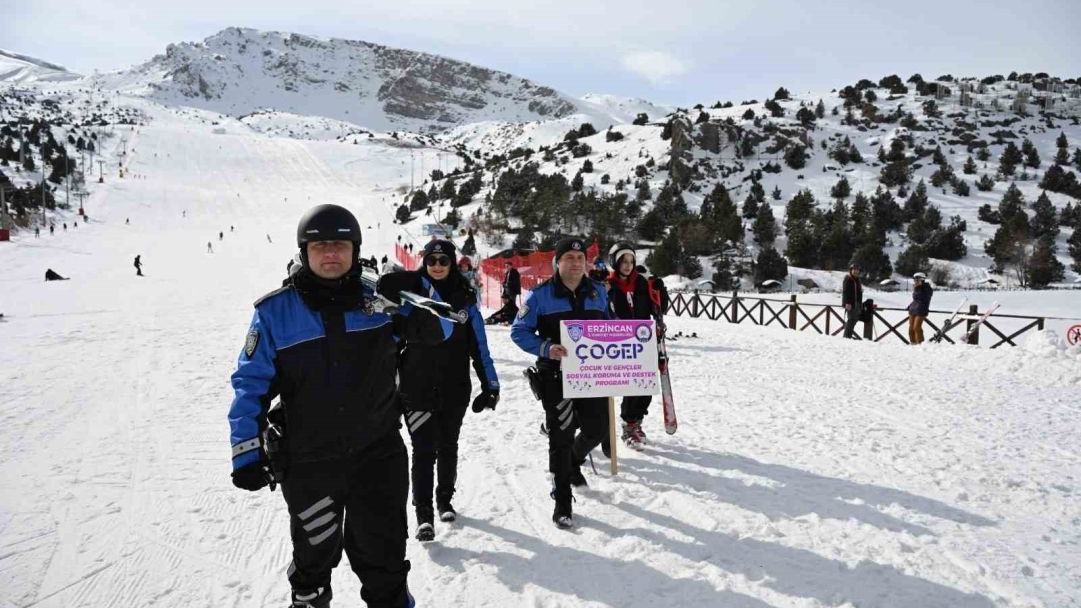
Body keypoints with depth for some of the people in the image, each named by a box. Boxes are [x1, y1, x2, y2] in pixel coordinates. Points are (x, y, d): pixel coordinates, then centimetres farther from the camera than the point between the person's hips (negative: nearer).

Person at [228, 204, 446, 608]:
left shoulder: (379, 298, -5)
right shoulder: (275, 311, -6)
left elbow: (444, 326, 2)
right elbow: (251, 383, -2)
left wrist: (419, 321, -21)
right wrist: (247, 452, -8)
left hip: (378, 454, 0)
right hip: (307, 463, 1)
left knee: (383, 560, 10)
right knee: (314, 556, 22)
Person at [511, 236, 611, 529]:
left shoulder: (597, 292, 6)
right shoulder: (541, 294, -8)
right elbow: (519, 331, -6)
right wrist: (545, 348, -21)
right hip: (555, 376, -4)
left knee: (597, 429, 10)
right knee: (561, 436, 2)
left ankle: (573, 462, 45)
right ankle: (562, 501, 18)